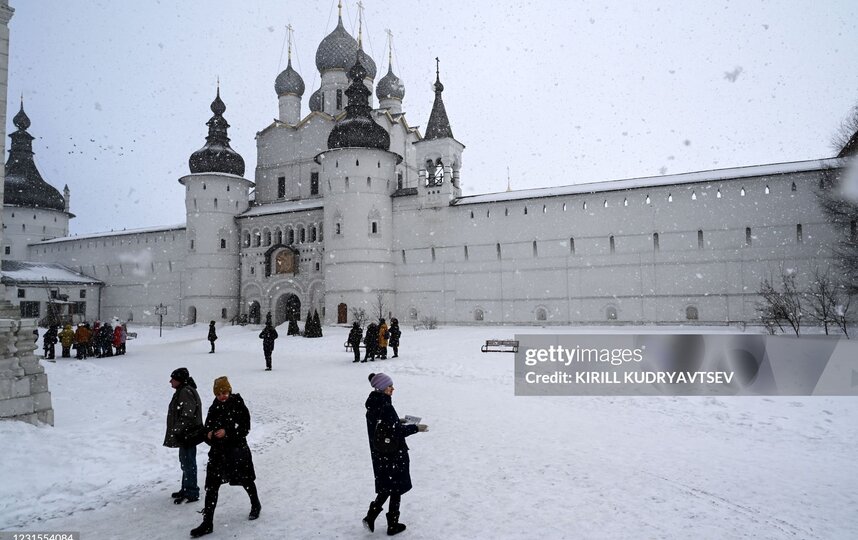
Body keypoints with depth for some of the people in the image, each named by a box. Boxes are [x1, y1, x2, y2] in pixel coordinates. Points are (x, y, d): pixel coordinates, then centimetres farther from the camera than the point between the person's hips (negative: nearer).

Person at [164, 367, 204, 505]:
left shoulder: (186, 392, -21)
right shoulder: (182, 391, 13)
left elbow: (187, 416, -25)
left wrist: (177, 431, -19)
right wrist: (177, 432, 20)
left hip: (188, 435, -11)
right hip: (185, 435, 11)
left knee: (188, 464, -2)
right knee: (185, 462, 21)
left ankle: (192, 493, 8)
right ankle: (186, 489, 34)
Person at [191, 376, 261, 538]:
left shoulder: (238, 405, -13)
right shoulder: (213, 409, 1)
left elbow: (245, 428, -15)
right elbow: (207, 428, 9)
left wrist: (227, 432, -25)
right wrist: (208, 434, -13)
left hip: (237, 450, -4)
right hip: (218, 451, 4)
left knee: (246, 481, 15)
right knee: (211, 486, 0)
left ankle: (256, 506, 41)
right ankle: (207, 523, 10)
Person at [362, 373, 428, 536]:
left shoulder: (372, 405, 1)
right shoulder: (386, 407, -25)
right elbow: (397, 431, -20)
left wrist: (398, 423, 16)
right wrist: (416, 428, -9)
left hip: (379, 455, 8)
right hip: (394, 455, -8)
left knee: (385, 487, 23)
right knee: (396, 489, 9)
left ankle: (370, 517, 21)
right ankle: (393, 525, 21)